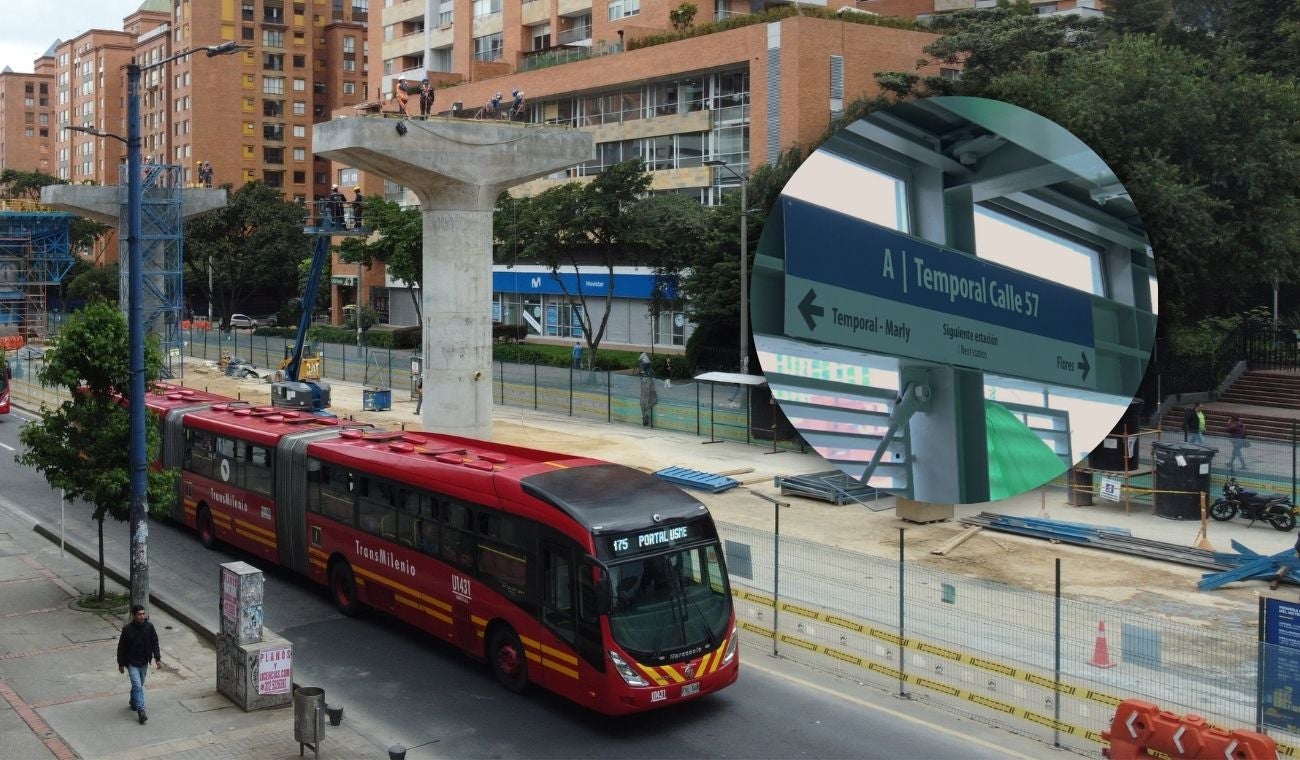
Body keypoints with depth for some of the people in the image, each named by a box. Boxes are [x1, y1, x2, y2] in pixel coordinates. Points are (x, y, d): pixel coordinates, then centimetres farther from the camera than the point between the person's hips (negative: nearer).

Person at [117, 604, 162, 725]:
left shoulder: (149, 627, -7)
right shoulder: (127, 629, -15)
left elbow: (154, 643, 3)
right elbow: (121, 647, -6)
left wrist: (157, 658, -1)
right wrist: (121, 664, -2)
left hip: (144, 662, 4)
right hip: (132, 663, -4)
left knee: (139, 685, 18)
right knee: (137, 686, -12)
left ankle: (133, 703, 40)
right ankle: (141, 711, -12)